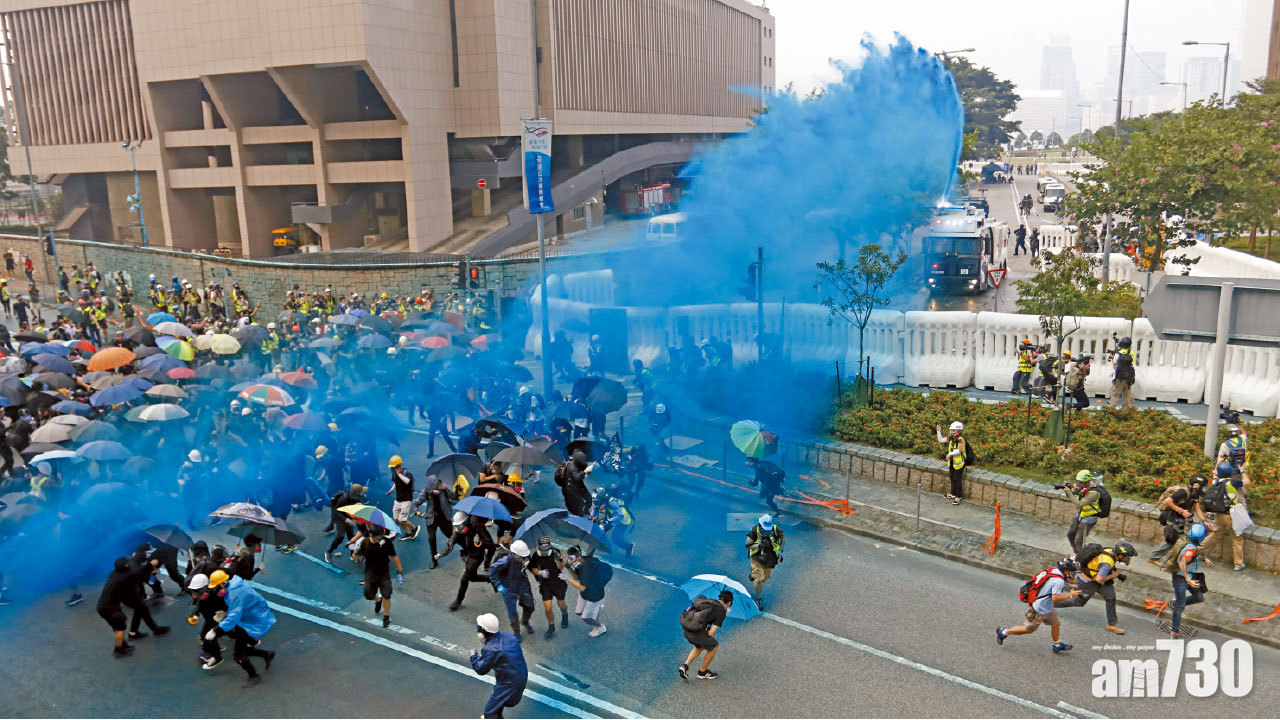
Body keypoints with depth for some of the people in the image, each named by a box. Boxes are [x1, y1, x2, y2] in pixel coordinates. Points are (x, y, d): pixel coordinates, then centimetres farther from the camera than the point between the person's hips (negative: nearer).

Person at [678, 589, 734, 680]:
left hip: (685, 628, 7)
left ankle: (685, 666, 17)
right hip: (696, 632, -7)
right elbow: (711, 632, -3)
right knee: (715, 646, 22)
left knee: (699, 647, 34)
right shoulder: (722, 612, 0)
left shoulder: (708, 601, 22)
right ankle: (703, 671, 35)